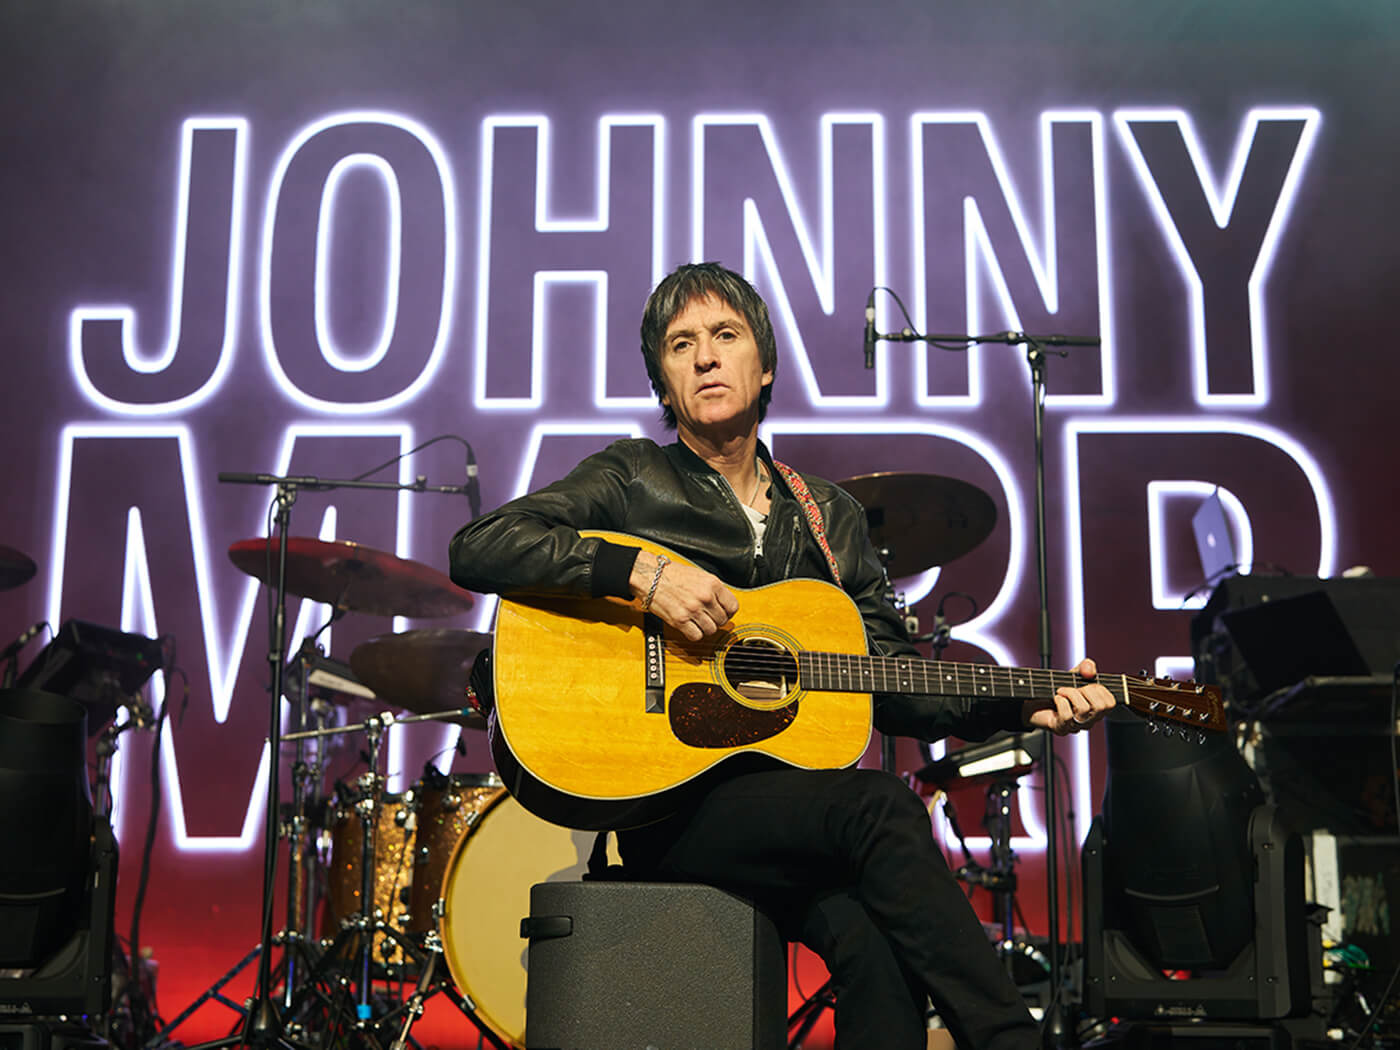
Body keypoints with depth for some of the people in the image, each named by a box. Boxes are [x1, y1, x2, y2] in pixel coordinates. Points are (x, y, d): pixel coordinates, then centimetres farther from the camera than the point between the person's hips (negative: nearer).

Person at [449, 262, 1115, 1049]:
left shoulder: (830, 518, 18)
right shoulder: (631, 482, 5)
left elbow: (893, 684, 18)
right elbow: (477, 547, -9)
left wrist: (1024, 707, 3)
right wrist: (643, 569, -18)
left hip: (793, 804, 4)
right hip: (667, 804, -3)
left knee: (871, 937, -31)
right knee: (882, 808, -30)